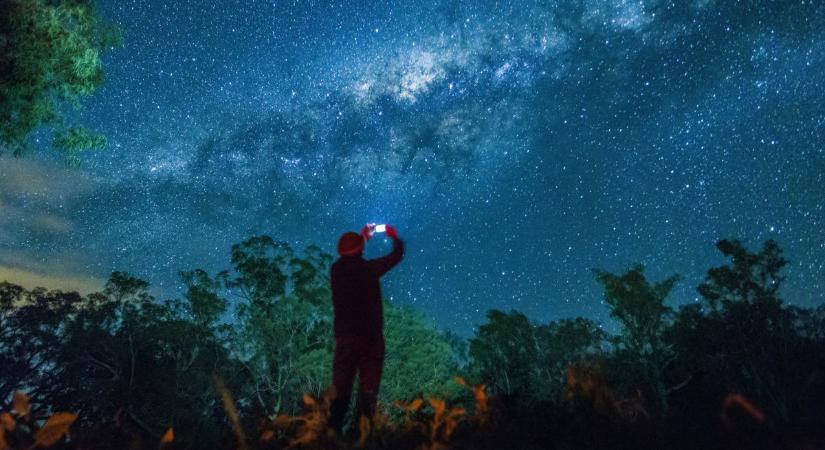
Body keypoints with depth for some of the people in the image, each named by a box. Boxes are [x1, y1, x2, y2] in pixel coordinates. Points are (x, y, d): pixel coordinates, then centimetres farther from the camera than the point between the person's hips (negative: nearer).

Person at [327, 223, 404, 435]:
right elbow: (397, 255, 1)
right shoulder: (368, 268, -12)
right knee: (368, 388, 5)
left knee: (340, 387, 10)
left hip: (344, 336, 4)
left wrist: (363, 237, 36)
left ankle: (333, 430, 11)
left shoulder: (336, 269, 0)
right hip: (369, 336, -3)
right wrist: (395, 237, 22)